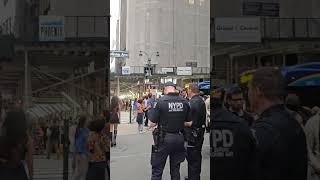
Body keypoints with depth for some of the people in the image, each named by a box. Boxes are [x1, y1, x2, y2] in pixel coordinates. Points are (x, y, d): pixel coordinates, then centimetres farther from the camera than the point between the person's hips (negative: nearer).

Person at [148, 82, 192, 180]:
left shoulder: (160, 101, -14)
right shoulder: (184, 102, -1)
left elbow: (152, 124, -12)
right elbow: (189, 123, 5)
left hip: (164, 139, -4)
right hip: (179, 139, 4)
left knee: (157, 170, 4)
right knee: (175, 169, 16)